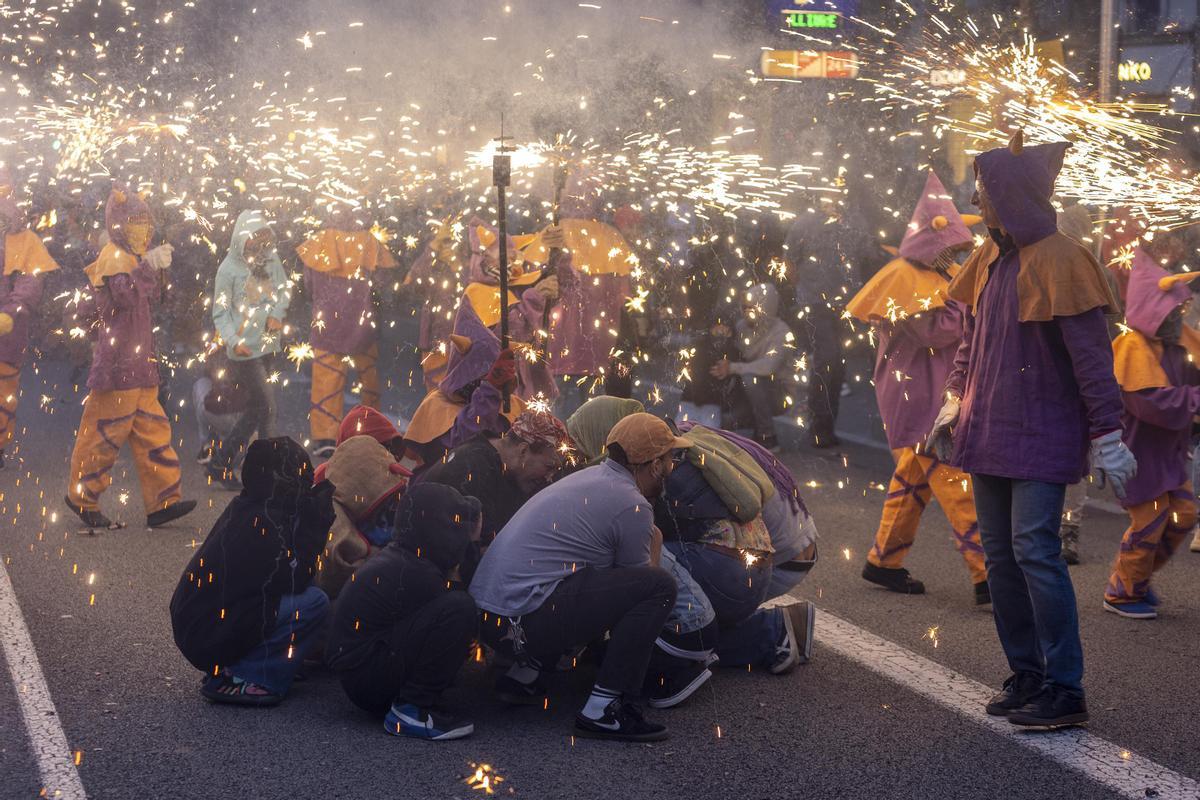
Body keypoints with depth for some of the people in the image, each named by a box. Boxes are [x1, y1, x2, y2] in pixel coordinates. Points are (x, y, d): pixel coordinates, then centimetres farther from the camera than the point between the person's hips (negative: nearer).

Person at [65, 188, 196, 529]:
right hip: (118, 364, -10)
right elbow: (123, 294, -33)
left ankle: (162, 501, 6)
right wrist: (148, 266, -40)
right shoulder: (115, 258, -11)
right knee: (106, 431, -2)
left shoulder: (127, 258, 20)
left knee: (151, 431, 6)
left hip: (138, 365, 10)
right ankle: (82, 496, 12)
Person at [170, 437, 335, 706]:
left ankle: (227, 669, 8)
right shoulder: (261, 522, -18)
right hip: (210, 639, -10)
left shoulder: (246, 507, 11)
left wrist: (314, 520, 4)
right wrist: (315, 525, -11)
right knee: (314, 603, -16)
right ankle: (231, 679, -11)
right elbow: (296, 580, -17)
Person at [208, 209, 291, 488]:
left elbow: (284, 291, 13)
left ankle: (221, 464, 20)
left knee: (255, 409, 10)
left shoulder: (271, 259, 5)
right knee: (266, 407, -8)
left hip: (268, 344, 6)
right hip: (244, 349, -6)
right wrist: (233, 341, -22)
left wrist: (276, 315, -7)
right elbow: (220, 311, -7)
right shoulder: (229, 268, -10)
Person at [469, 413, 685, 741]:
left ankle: (523, 674, 20)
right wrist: (655, 540, 17)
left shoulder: (591, 476, 19)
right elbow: (643, 577, 4)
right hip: (522, 623, -9)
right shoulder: (632, 505, -8)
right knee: (659, 585, -11)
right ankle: (603, 709, -10)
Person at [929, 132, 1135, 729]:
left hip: (1041, 436, -8)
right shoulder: (990, 259, 10)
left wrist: (1107, 438, -15)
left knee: (1034, 550, -14)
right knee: (1000, 554, 8)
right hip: (988, 431, 8)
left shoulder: (1058, 261, -13)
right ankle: (1027, 676, 16)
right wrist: (952, 404, 18)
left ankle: (1064, 691, -7)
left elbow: (1092, 356, -14)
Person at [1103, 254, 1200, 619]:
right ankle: (1122, 593, 15)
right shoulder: (1133, 347, -22)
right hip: (1141, 449, -9)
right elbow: (1154, 402, -30)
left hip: (1171, 449, 9)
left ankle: (1138, 577, 30)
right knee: (1149, 523, -3)